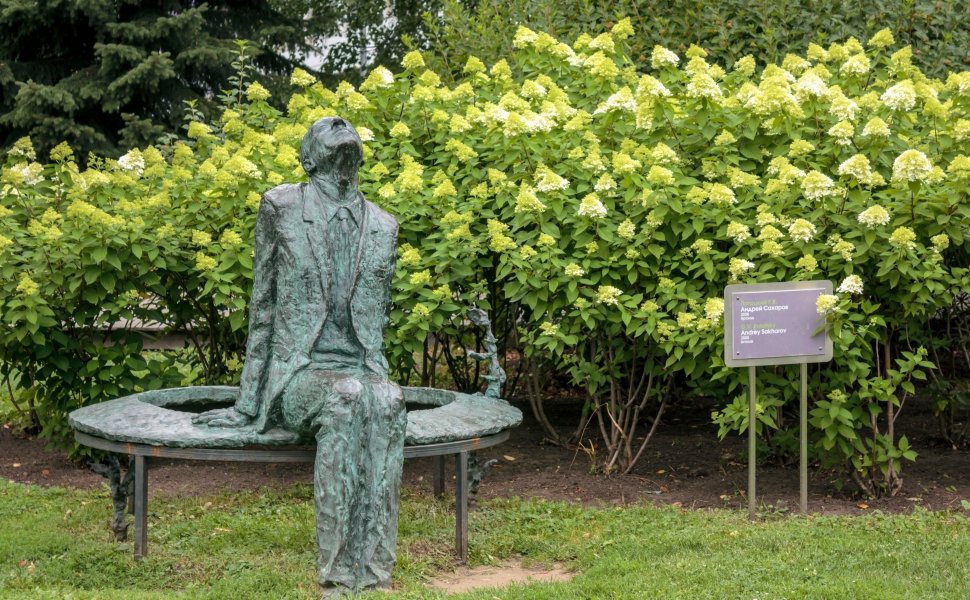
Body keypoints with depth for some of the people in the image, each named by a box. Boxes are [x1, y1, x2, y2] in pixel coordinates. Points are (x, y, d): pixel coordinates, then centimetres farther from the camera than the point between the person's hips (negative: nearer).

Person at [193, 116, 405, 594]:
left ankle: (374, 575, -41)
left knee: (386, 403, -34)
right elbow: (263, 308, 4)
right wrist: (247, 404, 3)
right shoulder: (281, 207, 4)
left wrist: (375, 377, 10)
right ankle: (338, 580, -40)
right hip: (299, 373, -2)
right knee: (345, 399, -37)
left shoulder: (382, 226, 14)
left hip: (361, 373, 3)